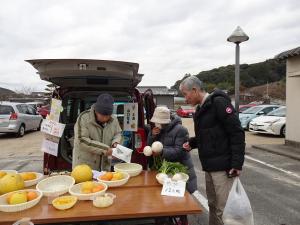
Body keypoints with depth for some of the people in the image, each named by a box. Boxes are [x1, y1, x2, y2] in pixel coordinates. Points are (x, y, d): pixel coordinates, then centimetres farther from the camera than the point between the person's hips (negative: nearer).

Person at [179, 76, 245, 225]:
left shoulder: (218, 102, -13)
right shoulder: (200, 109, 14)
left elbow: (237, 133, -17)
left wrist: (237, 163, -20)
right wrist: (192, 143, 8)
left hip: (223, 167, -8)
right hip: (209, 166, 8)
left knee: (224, 210, -2)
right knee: (213, 206, 17)